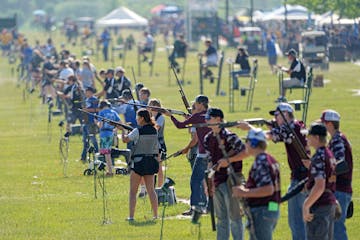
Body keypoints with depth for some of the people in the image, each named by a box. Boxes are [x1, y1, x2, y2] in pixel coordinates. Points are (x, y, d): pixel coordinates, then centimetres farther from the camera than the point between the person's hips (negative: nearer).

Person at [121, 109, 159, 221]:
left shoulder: (138, 131, -14)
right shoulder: (154, 130, 4)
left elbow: (125, 139, -8)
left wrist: (122, 130, 9)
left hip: (139, 162, -5)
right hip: (151, 161, 5)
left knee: (133, 191, 2)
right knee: (151, 189, 12)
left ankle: (131, 216, -2)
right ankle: (155, 215, 10)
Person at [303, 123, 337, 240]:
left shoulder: (319, 157, -18)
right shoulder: (329, 154, 12)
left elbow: (319, 187, -27)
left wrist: (306, 206, -23)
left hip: (319, 205, -10)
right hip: (330, 203, 10)